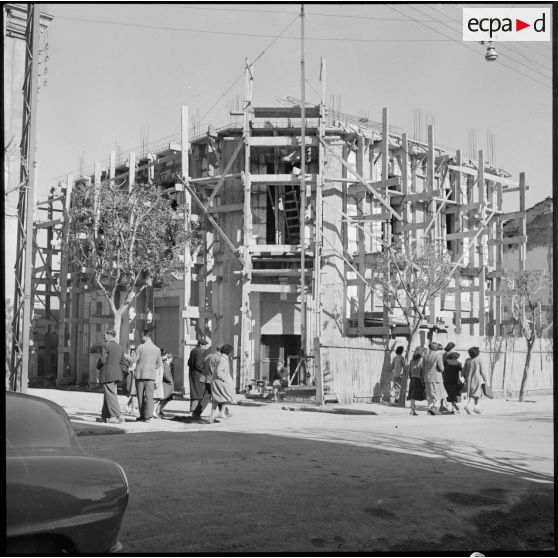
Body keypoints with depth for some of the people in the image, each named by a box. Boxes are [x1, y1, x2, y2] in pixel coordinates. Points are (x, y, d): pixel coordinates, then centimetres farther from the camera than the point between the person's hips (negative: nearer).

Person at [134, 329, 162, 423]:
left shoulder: (141, 347, -8)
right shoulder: (157, 349, 6)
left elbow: (135, 360, -7)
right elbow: (160, 364, 11)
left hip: (140, 374, -3)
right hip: (151, 375, 3)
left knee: (141, 396, 7)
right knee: (149, 396, 2)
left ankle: (143, 415, 10)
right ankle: (148, 416, -3)